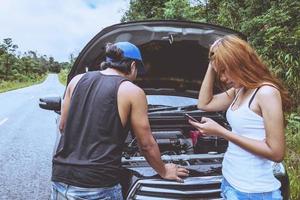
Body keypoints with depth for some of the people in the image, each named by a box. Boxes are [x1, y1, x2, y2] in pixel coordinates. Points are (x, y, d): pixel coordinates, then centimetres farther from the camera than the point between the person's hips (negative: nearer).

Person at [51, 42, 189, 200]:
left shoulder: (77, 80, 9)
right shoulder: (133, 92, -4)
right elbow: (147, 145, 1)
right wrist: (164, 171, 19)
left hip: (60, 179, 5)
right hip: (97, 187, -5)